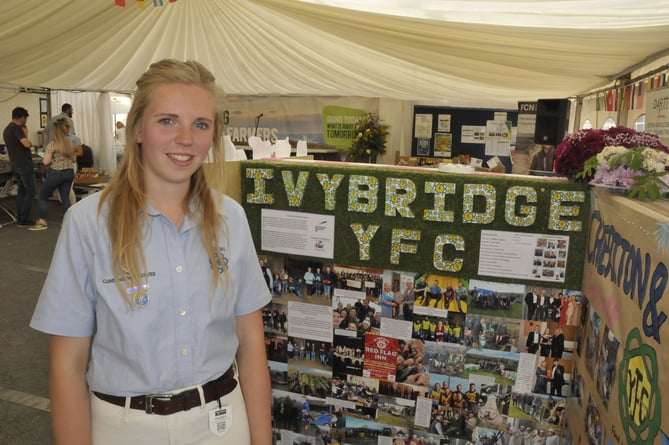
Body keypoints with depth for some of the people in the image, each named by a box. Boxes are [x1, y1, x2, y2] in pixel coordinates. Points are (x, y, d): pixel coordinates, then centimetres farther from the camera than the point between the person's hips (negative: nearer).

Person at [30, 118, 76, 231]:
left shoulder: (52, 144, -13)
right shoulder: (71, 143, 5)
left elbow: (46, 162, -17)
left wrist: (48, 159, 3)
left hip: (55, 173, -5)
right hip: (69, 173, 5)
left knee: (43, 196, 10)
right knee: (65, 198, 11)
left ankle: (42, 222, 11)